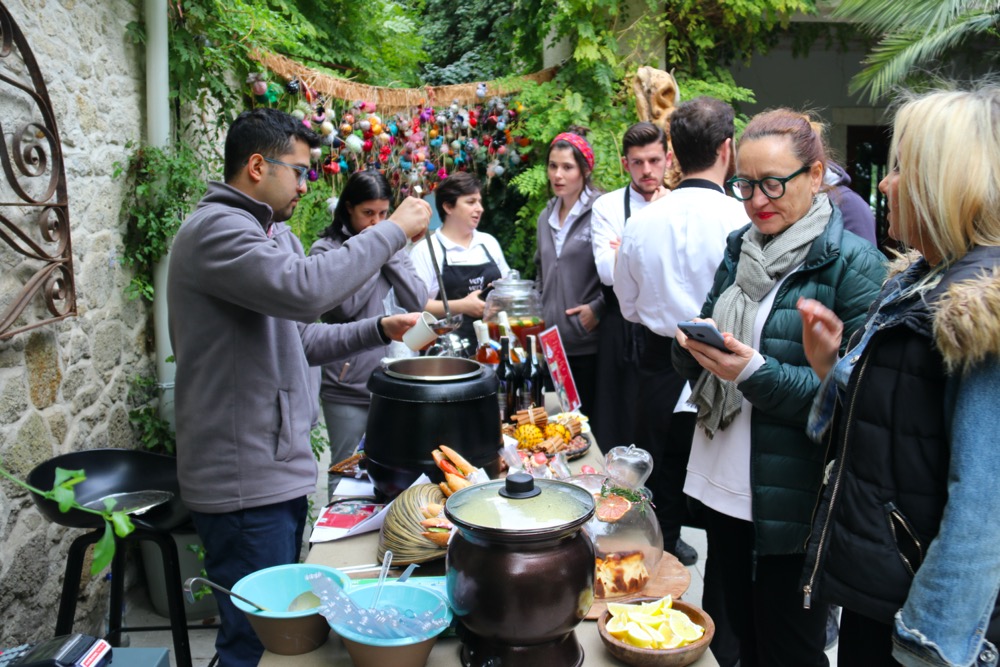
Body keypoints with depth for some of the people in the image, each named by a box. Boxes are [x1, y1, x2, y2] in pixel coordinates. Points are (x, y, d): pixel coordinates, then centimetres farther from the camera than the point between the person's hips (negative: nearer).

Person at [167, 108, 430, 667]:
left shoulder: (269, 233, 15)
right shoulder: (215, 230, -16)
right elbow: (304, 289, -33)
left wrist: (380, 329, 6)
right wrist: (393, 230, -21)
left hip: (279, 468, 10)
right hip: (245, 481, -10)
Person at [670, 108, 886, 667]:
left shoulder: (853, 264, -12)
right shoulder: (740, 249, 6)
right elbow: (696, 366, 11)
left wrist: (757, 374, -25)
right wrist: (695, 344, -11)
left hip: (796, 499, -6)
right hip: (724, 482, 6)